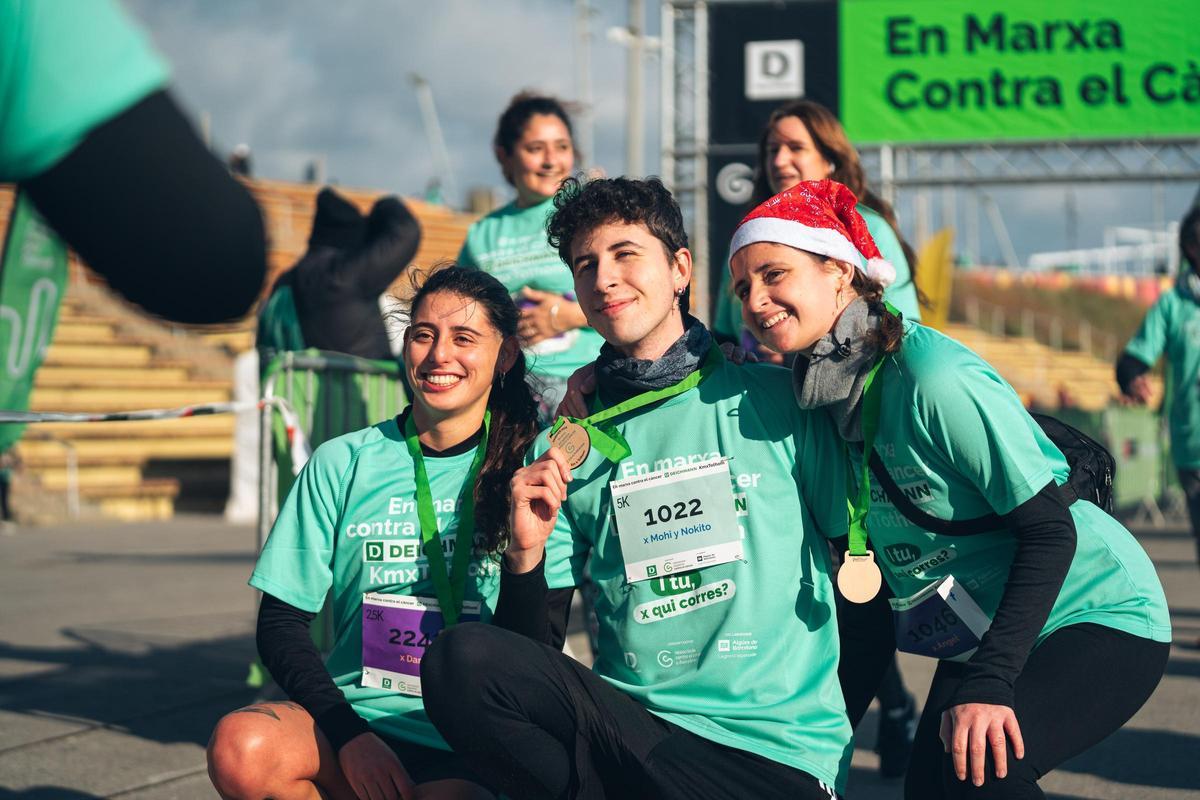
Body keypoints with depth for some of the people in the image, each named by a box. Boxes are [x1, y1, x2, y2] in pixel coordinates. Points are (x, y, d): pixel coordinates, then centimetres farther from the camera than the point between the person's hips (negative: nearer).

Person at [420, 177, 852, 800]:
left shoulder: (776, 402, 4)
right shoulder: (562, 450, 11)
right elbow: (534, 652, 10)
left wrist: (832, 740, 4)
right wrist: (526, 553, -9)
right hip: (626, 720, 3)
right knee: (459, 661, -25)